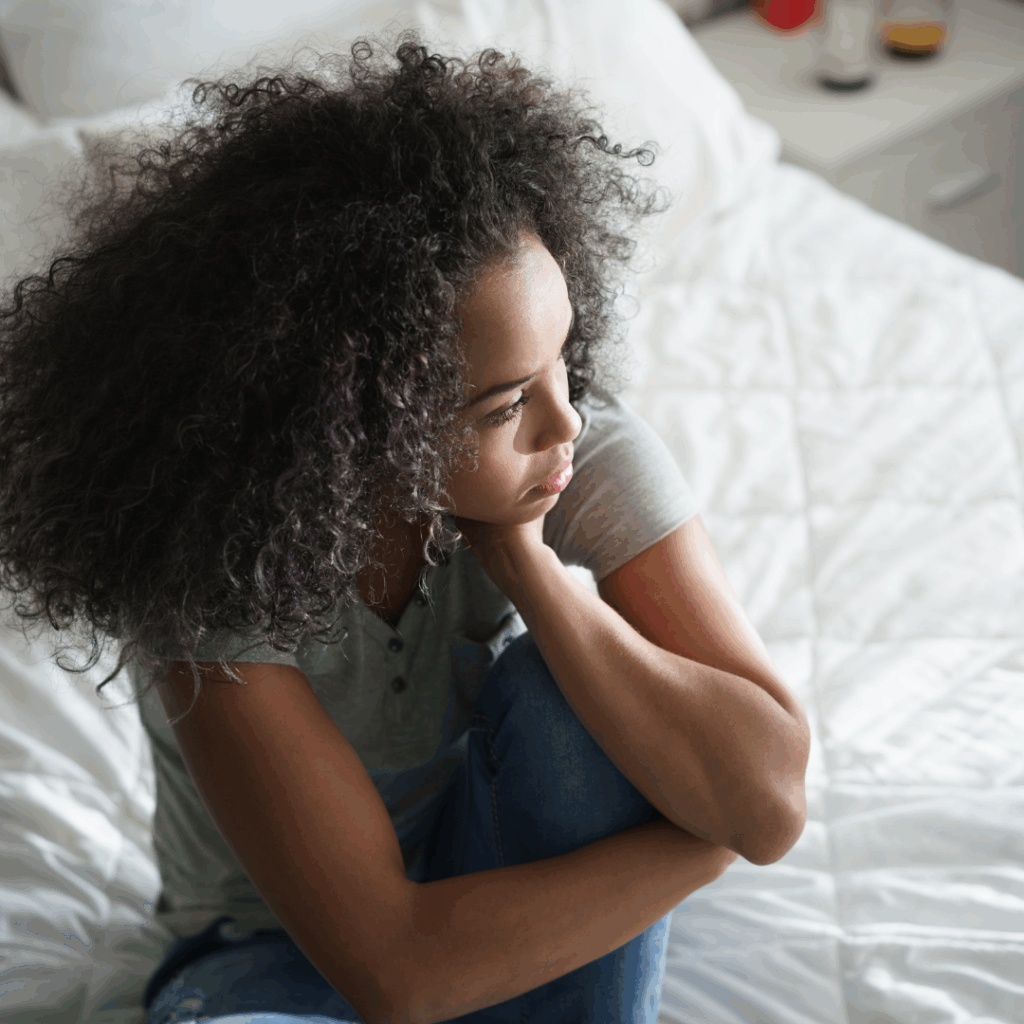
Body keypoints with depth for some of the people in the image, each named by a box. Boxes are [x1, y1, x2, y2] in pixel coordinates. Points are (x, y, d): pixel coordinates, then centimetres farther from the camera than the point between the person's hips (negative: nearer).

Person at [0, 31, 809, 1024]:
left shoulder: (590, 454, -22)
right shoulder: (209, 566, -31)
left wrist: (519, 557, -34)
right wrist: (700, 840, -26)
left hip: (499, 862, 4)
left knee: (563, 695, -30)